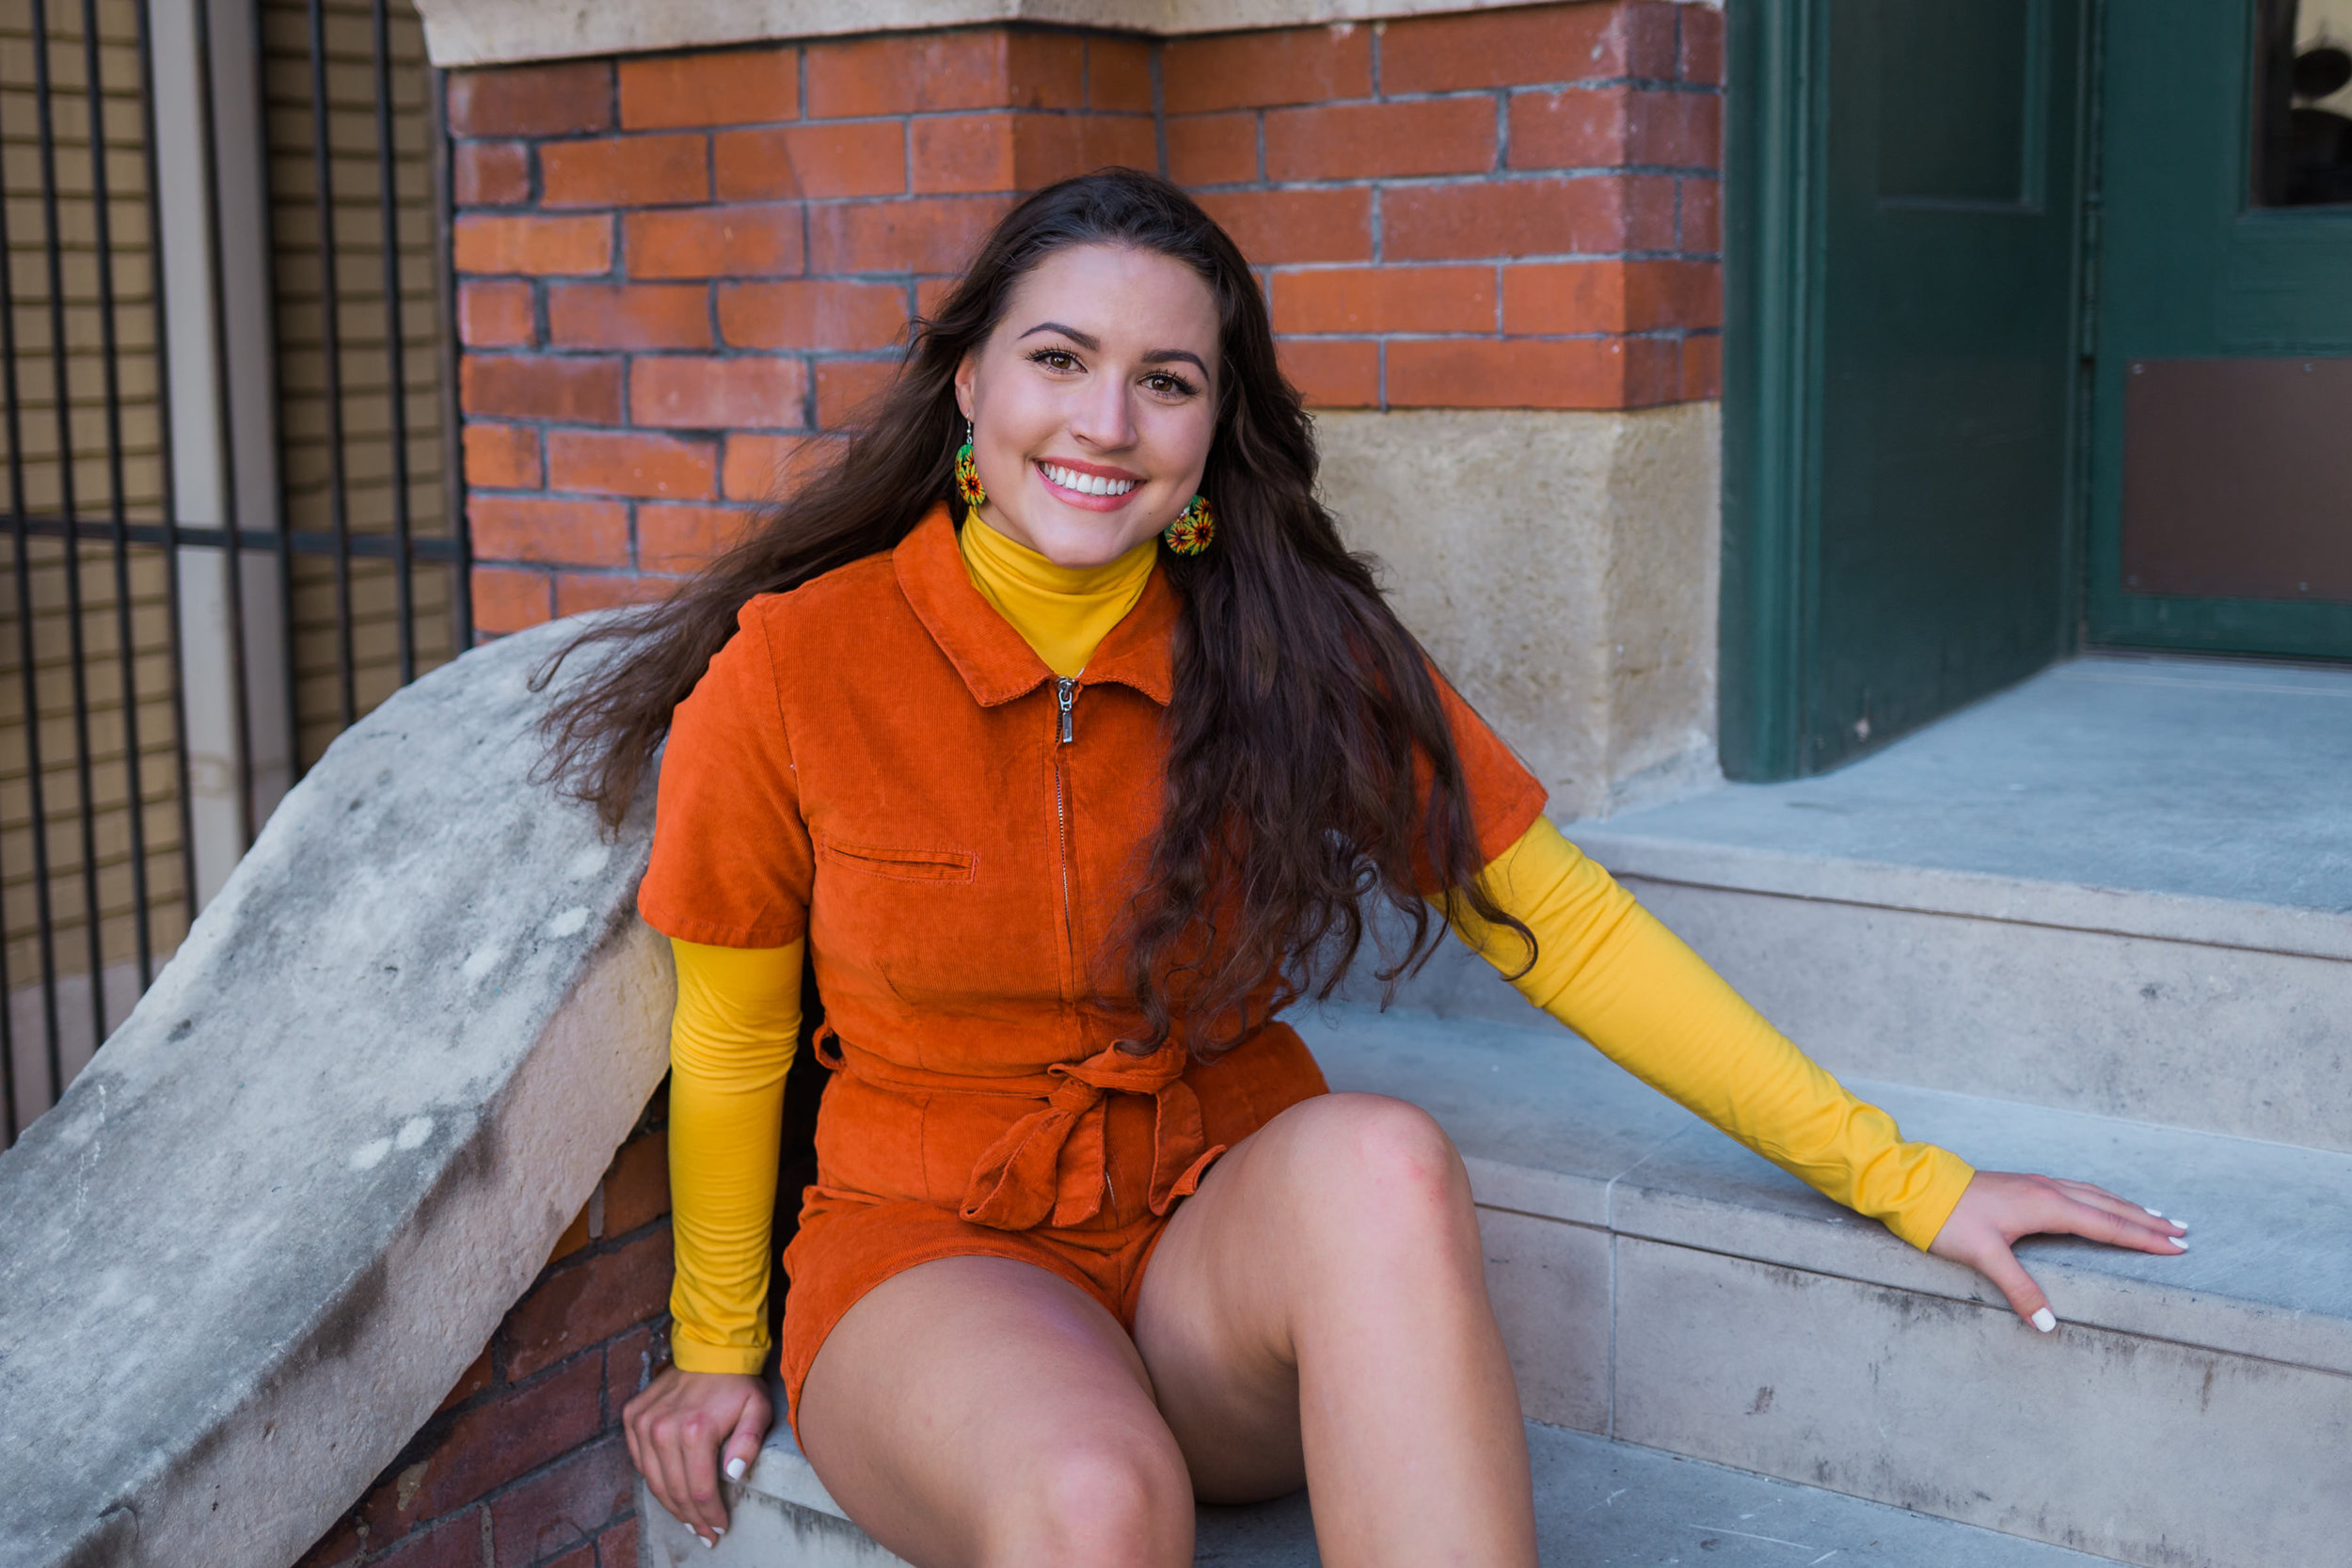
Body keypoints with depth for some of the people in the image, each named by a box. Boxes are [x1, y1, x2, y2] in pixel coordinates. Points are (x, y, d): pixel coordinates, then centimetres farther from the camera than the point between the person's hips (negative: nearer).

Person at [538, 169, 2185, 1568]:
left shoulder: (1293, 652, -4)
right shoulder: (795, 665, -9)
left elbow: (1559, 923, -2)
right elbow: (732, 1039, 4)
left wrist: (1905, 1179, -4)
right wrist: (718, 1346, 14)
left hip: (1230, 1243, 2)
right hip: (934, 1254, -2)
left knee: (1380, 1155, -34)